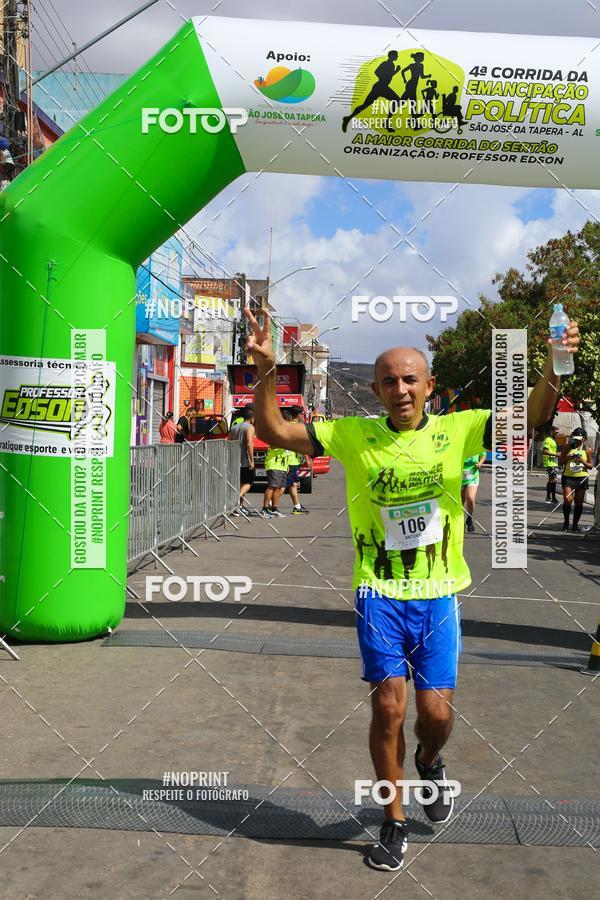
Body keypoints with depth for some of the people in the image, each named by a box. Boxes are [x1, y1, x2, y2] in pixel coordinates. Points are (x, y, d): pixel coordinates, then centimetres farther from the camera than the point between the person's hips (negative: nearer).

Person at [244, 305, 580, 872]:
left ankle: (429, 762, 41)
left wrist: (553, 366, -29)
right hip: (379, 596, -1)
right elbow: (273, 431, -5)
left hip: (437, 596, 1)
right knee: (388, 708, -1)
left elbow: (531, 418, -10)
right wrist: (266, 370, -21)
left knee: (436, 713, 2)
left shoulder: (457, 431, -3)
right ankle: (394, 823, 22)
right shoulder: (353, 436, -4)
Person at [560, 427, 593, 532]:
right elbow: (561, 462, 6)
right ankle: (566, 522, 5)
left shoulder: (587, 450, 4)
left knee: (579, 503, 5)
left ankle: (575, 524, 16)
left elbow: (591, 466, 5)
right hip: (568, 477, -1)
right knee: (567, 499, -14)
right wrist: (568, 458, -13)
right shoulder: (568, 447, 5)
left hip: (582, 477, 1)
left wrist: (582, 461, -13)